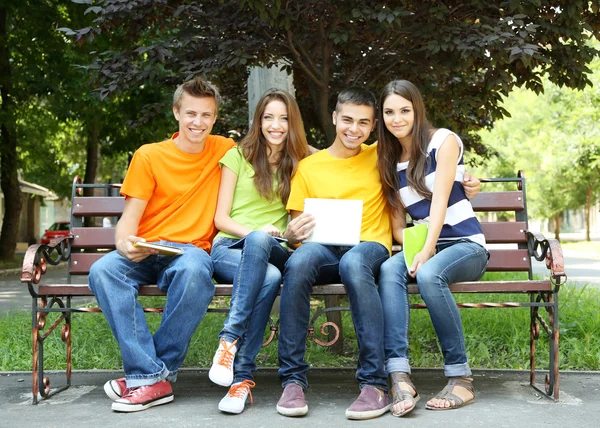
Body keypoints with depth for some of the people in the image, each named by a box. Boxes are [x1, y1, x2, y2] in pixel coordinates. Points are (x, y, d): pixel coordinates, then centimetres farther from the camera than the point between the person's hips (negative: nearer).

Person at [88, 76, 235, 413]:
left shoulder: (224, 151, 11)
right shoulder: (150, 155, 6)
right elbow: (130, 216, 2)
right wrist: (125, 244, -21)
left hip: (191, 250, 0)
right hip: (145, 252, 1)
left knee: (194, 270, -39)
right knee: (103, 271, -33)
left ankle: (159, 370, -24)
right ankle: (151, 377, -33)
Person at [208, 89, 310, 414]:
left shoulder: (301, 163, 18)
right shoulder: (238, 156, 11)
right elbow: (221, 218, 4)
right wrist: (252, 231, -14)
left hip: (274, 250, 1)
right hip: (229, 247, -1)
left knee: (259, 240, -38)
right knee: (269, 277, -36)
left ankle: (231, 339, -39)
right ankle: (243, 375, -36)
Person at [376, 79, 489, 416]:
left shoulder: (443, 141, -1)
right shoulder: (389, 160, 14)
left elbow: (440, 199, -12)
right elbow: (398, 224, 10)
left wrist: (427, 252, -23)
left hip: (466, 244, -4)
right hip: (422, 246, 4)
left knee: (429, 274, -37)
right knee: (389, 270, -30)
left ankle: (461, 378, -28)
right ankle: (399, 376, -41)